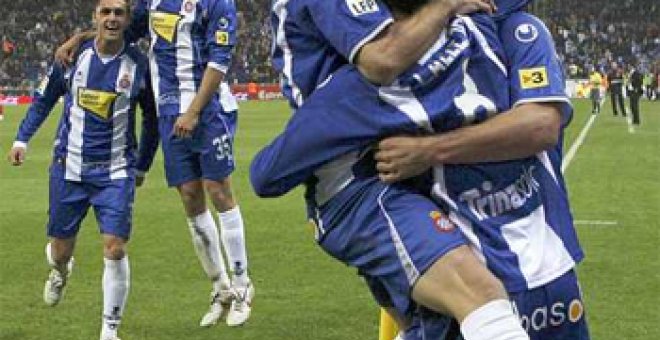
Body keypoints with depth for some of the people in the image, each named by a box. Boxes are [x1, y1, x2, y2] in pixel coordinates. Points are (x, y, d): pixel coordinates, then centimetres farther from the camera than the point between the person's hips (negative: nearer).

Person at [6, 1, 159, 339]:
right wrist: (22, 138, 3)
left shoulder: (139, 64, -4)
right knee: (61, 249, 9)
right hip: (70, 168, 1)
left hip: (116, 173, -1)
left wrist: (142, 166, 13)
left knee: (115, 249, -13)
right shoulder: (73, 56, -2)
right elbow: (44, 99, 12)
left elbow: (151, 119, 10)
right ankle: (59, 270, 49)